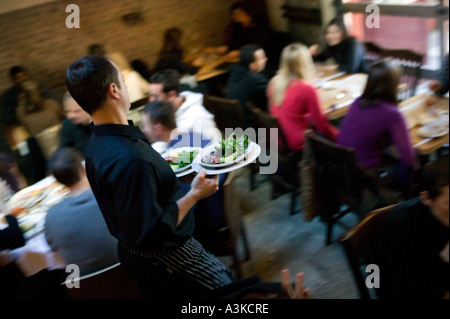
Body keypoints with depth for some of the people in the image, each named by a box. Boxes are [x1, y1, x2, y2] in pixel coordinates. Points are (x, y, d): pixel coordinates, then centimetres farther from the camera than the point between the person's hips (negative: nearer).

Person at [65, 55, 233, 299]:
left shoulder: (97, 142, -2)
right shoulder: (130, 159, -34)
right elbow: (149, 234, -30)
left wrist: (159, 166, 18)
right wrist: (194, 195, -23)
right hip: (166, 259, -10)